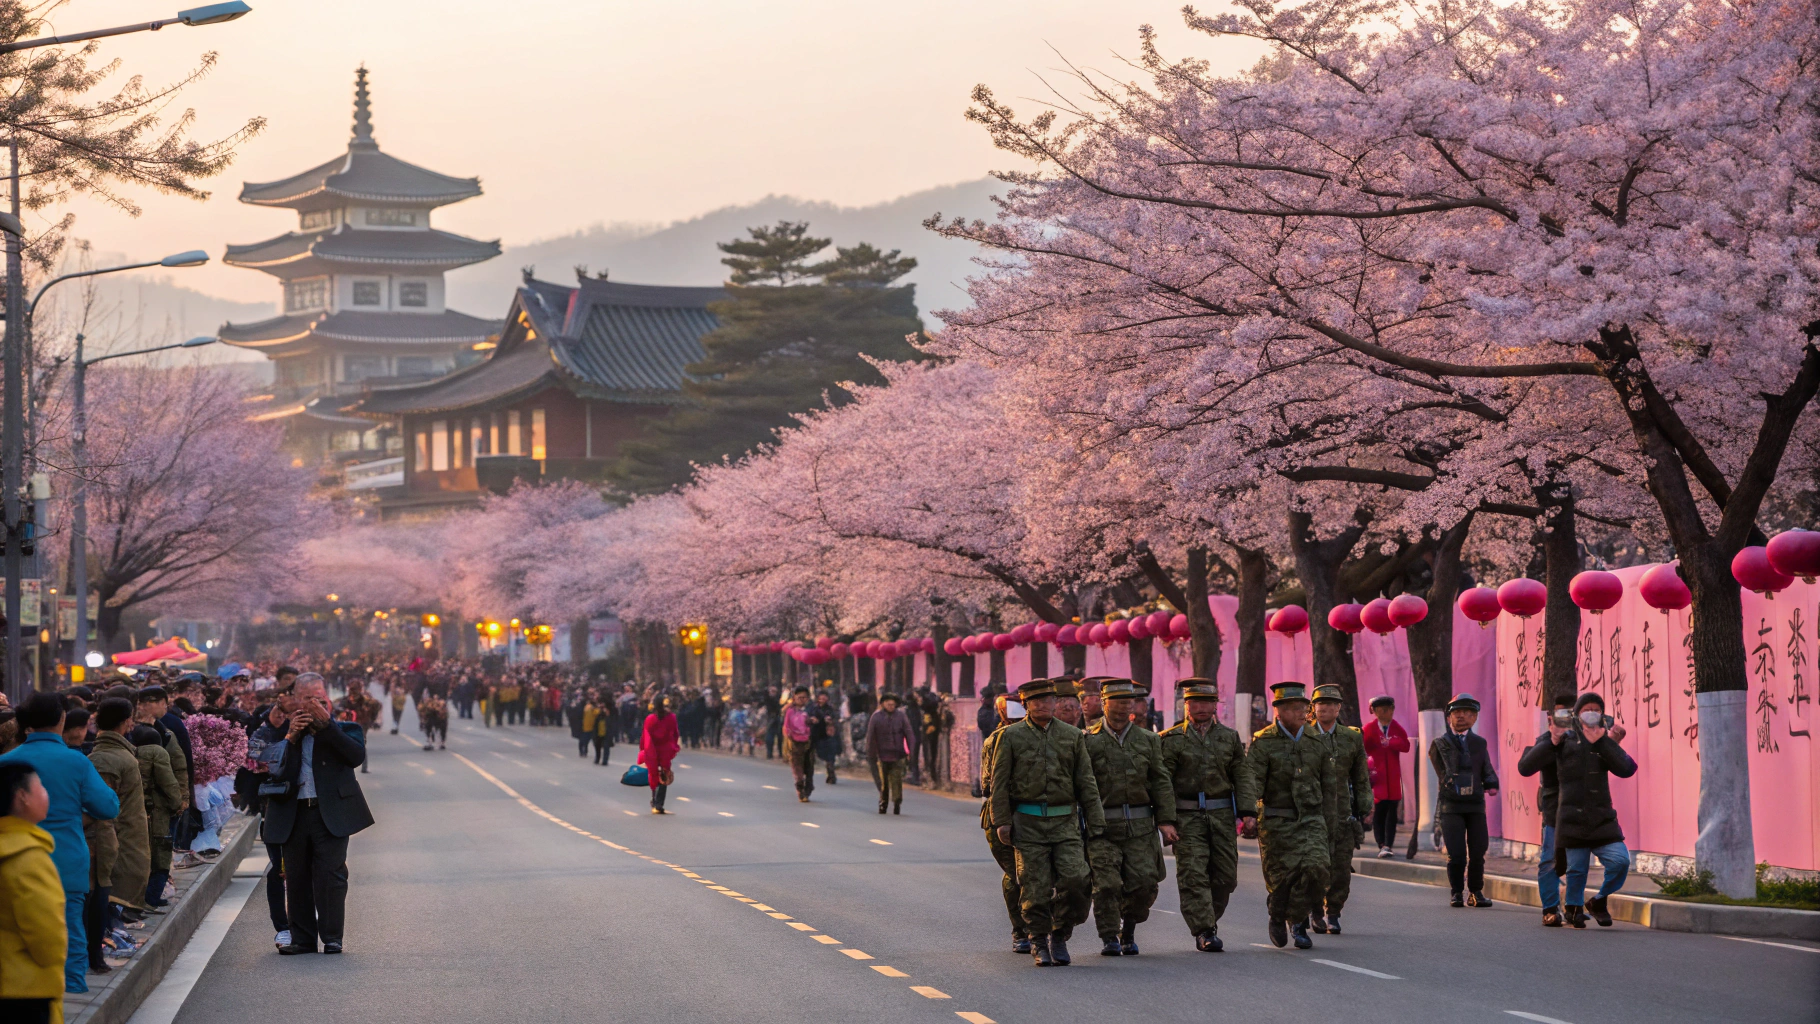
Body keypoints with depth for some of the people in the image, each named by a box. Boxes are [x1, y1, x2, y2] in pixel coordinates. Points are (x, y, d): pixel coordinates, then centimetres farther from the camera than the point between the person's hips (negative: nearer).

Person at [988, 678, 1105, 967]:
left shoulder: (1072, 736, 8)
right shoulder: (1011, 736, 3)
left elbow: (1086, 782, 9)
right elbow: (999, 782, 2)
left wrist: (1095, 821, 4)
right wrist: (1002, 821, -5)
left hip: (1065, 821, 1)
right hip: (1028, 823, -1)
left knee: (1075, 879, -12)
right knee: (1036, 888, -3)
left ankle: (1059, 936, 8)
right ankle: (1039, 944, 12)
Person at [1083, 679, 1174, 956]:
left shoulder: (1148, 740, 11)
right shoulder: (1088, 741, 1)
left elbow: (1161, 782, 9)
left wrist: (1166, 820, 0)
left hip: (1140, 826, 2)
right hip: (1102, 828, -2)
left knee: (1144, 882, -5)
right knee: (1107, 884, -9)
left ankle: (1129, 931, 18)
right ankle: (1109, 938, 6)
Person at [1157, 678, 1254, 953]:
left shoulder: (1230, 737, 12)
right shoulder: (1171, 739, 1)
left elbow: (1242, 776, 10)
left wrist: (1248, 810, -3)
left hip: (1222, 816, 3)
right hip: (1187, 818, -3)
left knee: (1225, 875, 5)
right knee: (1193, 875, -10)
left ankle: (1209, 919, 25)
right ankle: (1204, 932, -9)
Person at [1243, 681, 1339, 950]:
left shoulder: (1315, 742, 8)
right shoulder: (1263, 743, -5)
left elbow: (1330, 786, 15)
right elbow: (1251, 781, -15)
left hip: (1311, 819, 3)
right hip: (1276, 822, -3)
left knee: (1316, 867, -17)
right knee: (1282, 877, -2)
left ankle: (1298, 922, 4)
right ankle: (1277, 916, 31)